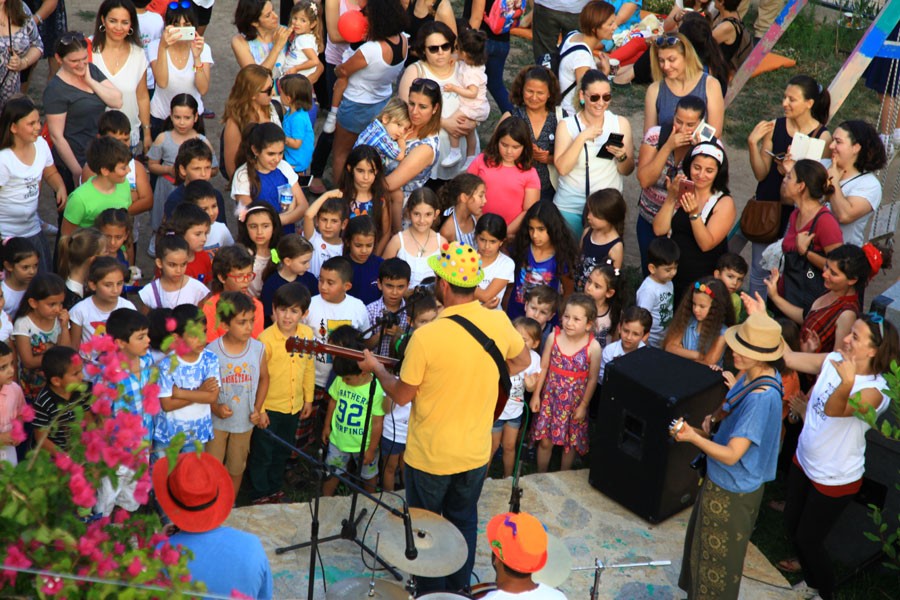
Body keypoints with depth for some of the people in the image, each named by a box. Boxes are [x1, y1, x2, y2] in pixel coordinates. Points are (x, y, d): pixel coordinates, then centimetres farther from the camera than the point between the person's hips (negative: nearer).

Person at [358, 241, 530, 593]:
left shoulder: (426, 337, -26)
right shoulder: (499, 321, -12)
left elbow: (401, 396, -14)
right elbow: (523, 361, 8)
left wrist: (375, 367, 3)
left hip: (431, 455, -4)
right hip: (476, 451, 5)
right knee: (464, 522, 25)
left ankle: (431, 592, 31)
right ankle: (459, 587, 39)